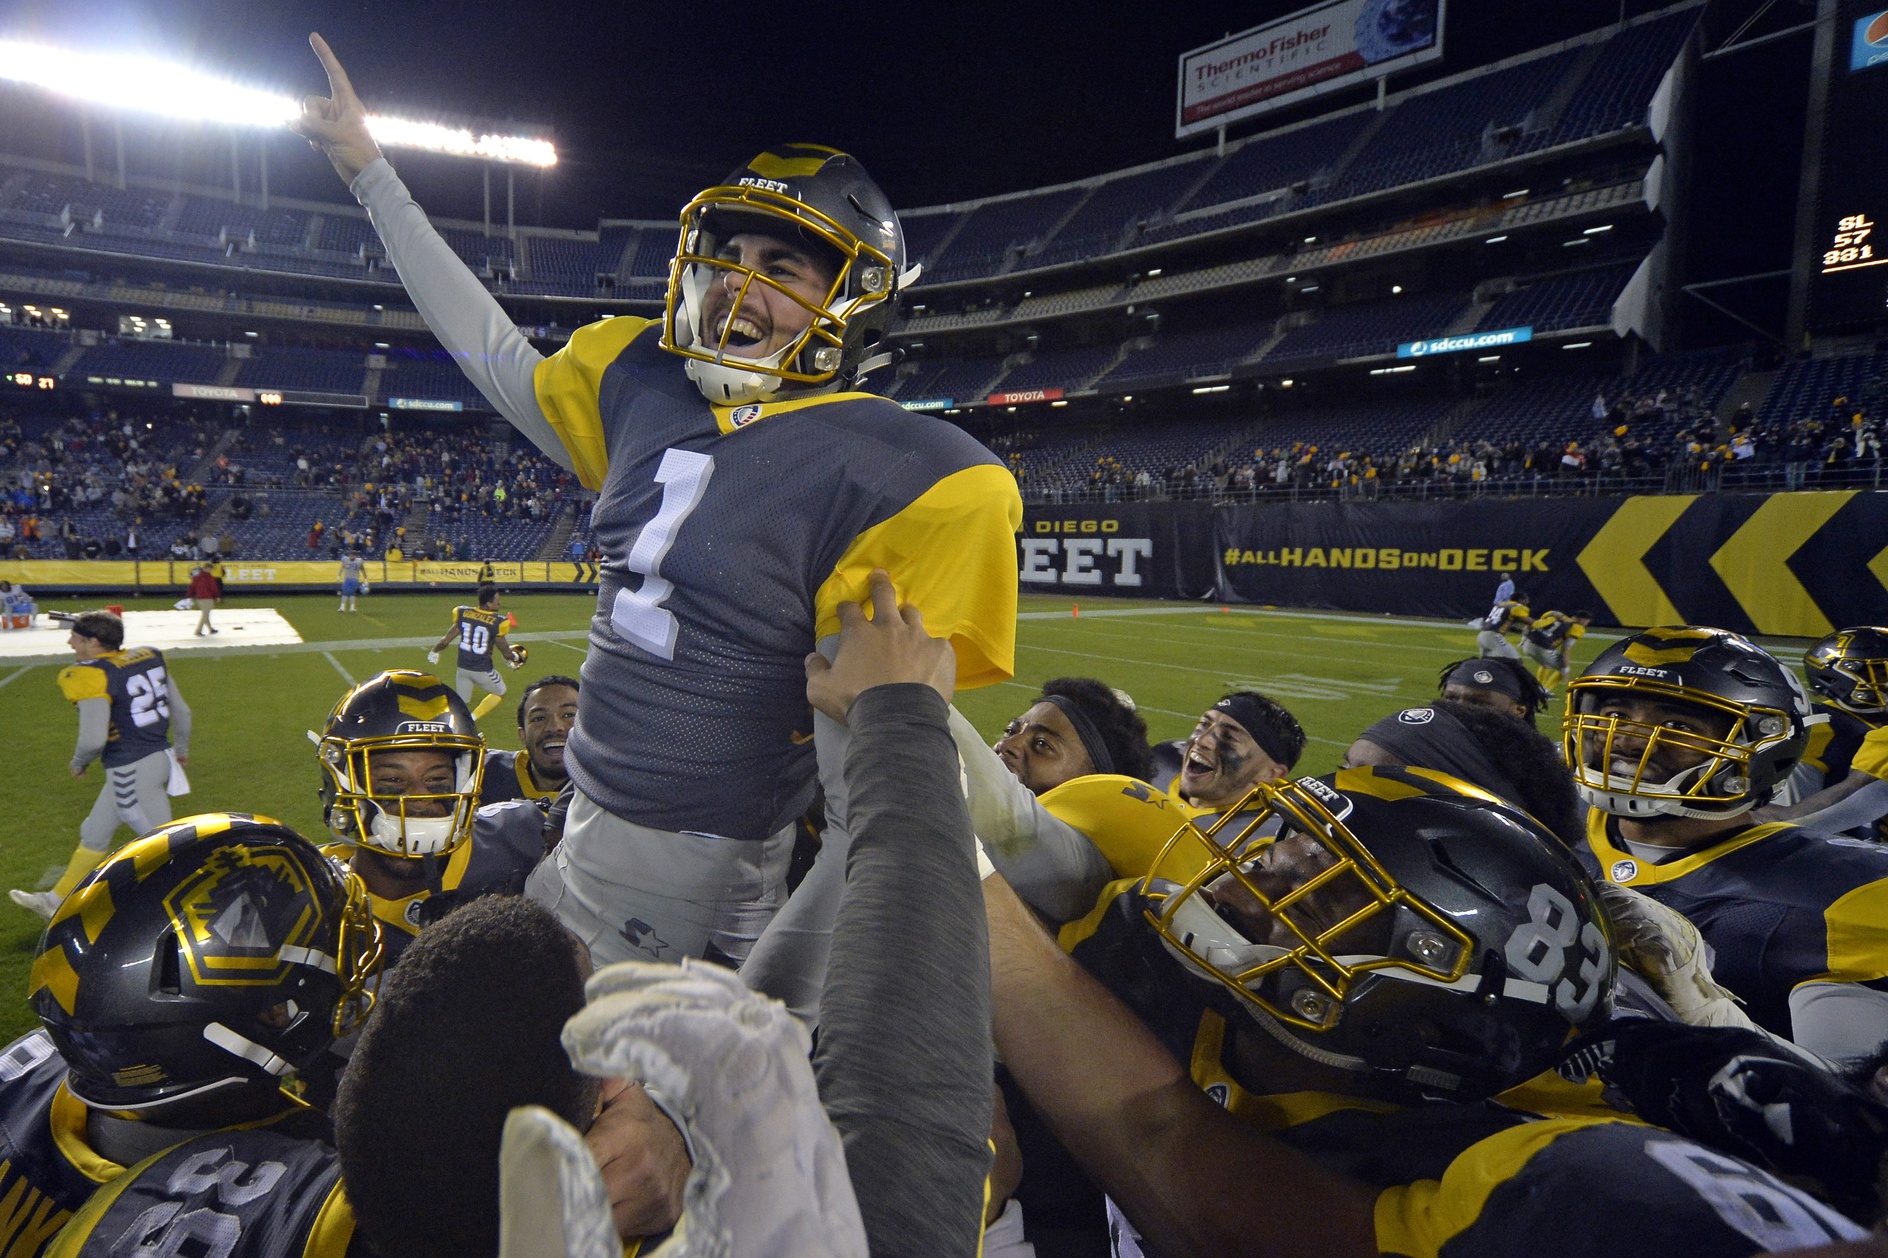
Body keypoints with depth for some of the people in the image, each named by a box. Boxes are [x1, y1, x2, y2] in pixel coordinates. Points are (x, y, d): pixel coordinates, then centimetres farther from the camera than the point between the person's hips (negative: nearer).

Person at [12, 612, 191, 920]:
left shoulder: (93, 676, -19)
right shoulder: (149, 657, 3)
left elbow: (94, 738, -24)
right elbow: (181, 710, 11)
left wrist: (79, 763, -2)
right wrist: (181, 749, 26)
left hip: (132, 772, -9)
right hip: (160, 757, 9)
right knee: (94, 834, 24)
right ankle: (56, 901, 40)